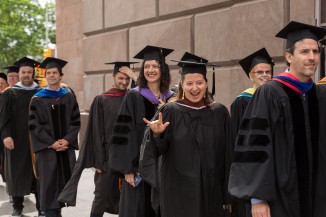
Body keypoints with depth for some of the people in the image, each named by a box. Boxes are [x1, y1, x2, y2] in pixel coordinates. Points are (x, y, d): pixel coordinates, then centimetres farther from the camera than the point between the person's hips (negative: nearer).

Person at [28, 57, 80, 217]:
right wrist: (51, 143, -13)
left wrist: (66, 140, -11)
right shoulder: (37, 99, 1)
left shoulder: (69, 97, 8)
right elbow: (34, 125, -4)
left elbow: (75, 122, 4)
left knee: (64, 181, 5)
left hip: (66, 147, 3)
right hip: (46, 148, -2)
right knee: (49, 183, -3)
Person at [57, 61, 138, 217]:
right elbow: (96, 132, -3)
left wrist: (134, 76, -11)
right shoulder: (101, 100, -1)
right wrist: (98, 161, -8)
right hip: (109, 156, -3)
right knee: (102, 197, 4)